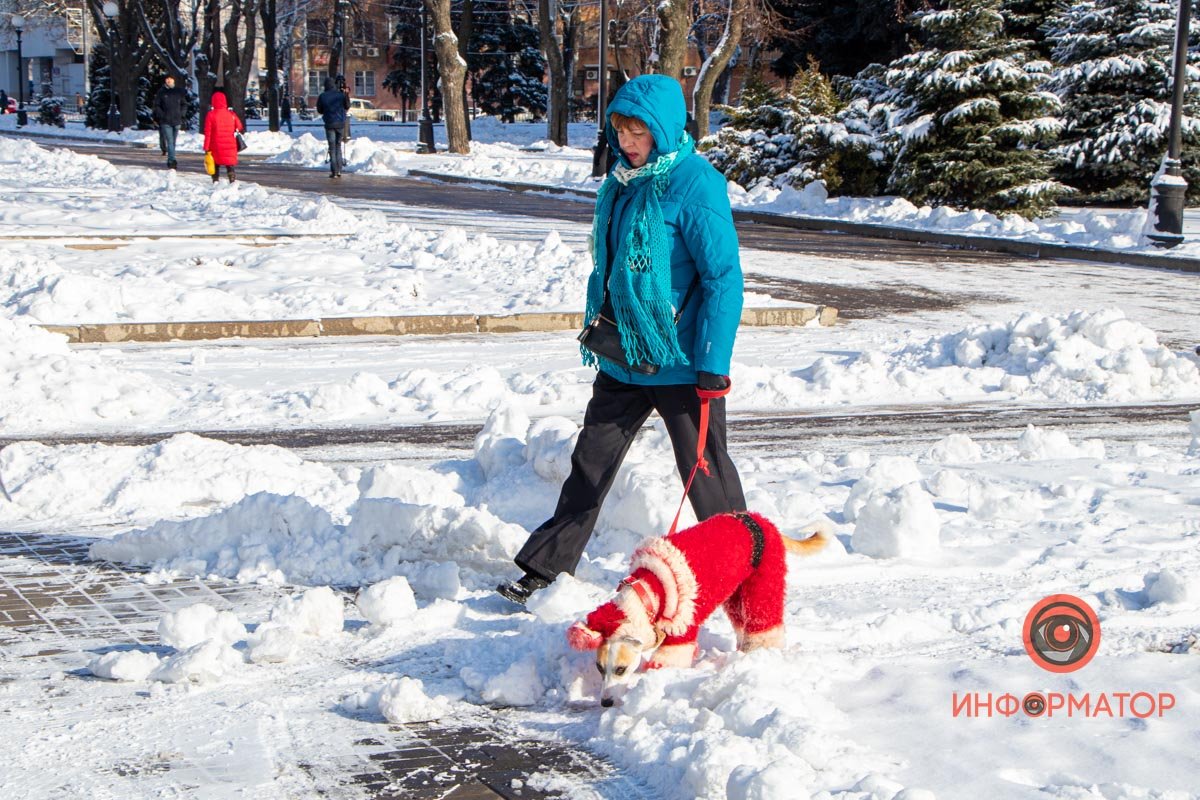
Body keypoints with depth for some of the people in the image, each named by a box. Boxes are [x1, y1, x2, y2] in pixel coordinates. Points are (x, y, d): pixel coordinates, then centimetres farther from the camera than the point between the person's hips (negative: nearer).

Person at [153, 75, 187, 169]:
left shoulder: (179, 92, 7)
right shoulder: (161, 92, 2)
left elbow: (184, 104, 14)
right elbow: (156, 105, 4)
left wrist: (181, 114, -1)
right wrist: (161, 115, -9)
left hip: (177, 121, 3)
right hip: (166, 122, -3)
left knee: (173, 142, 11)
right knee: (170, 141, -13)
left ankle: (170, 162, 21)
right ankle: (172, 161, -20)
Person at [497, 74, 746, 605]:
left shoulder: (695, 186, -17)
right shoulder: (621, 182, 7)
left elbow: (724, 277, -19)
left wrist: (714, 363, -20)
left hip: (680, 363, -7)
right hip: (622, 359, 7)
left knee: (704, 470, 5)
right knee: (591, 461, 11)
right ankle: (546, 567, 20)